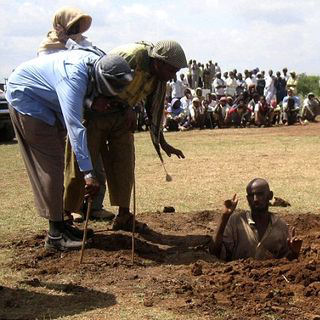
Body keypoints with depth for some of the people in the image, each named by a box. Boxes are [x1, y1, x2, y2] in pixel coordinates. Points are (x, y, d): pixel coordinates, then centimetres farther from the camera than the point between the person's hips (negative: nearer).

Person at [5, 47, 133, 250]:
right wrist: (88, 173, -46)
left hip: (48, 102, 9)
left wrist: (94, 100, -19)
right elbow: (75, 128, -43)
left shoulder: (100, 62, -13)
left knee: (57, 162, 10)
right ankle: (55, 235, -9)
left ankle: (60, 222, 18)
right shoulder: (74, 77, -38)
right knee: (49, 165, -12)